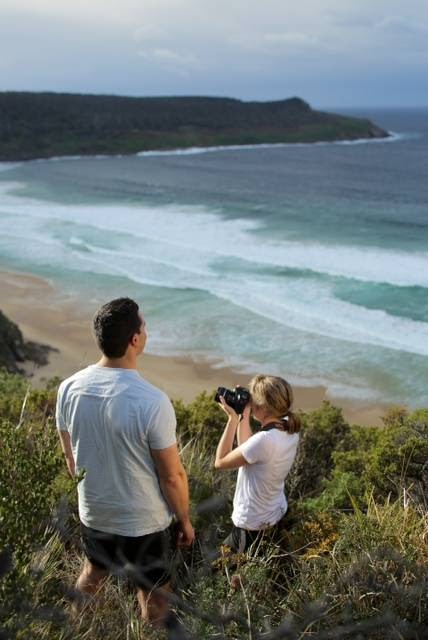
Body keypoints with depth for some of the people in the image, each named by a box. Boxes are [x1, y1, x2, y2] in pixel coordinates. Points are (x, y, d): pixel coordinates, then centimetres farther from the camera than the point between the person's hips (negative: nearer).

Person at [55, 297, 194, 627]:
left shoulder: (69, 388, -13)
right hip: (144, 523, -5)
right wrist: (185, 520, -1)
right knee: (153, 599, 19)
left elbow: (70, 458, 2)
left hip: (92, 513, 6)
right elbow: (172, 476, -19)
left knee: (94, 571, 32)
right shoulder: (152, 402, -29)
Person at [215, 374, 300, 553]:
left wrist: (232, 419, -18)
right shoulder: (289, 429, -7)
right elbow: (247, 450, 6)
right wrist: (243, 417, -4)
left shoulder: (264, 440, -33)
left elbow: (220, 461, -20)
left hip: (253, 524, -8)